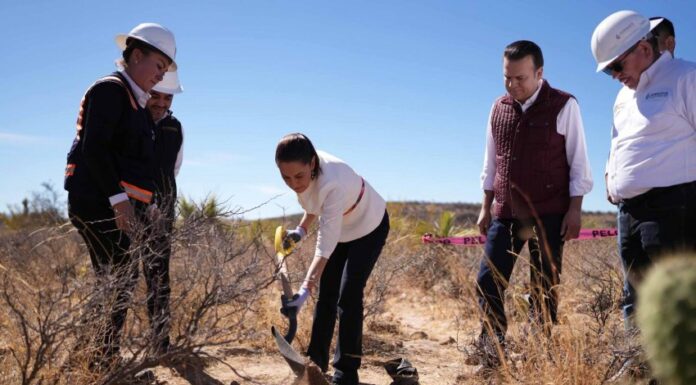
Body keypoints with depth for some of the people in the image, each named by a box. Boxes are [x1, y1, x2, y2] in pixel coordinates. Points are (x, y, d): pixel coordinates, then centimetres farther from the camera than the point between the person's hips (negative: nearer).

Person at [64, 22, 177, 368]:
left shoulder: (136, 102, 21)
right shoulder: (110, 89, -8)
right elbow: (94, 148, -19)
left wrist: (148, 206, 17)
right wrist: (119, 200, -24)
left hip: (122, 206, 10)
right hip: (99, 204, -10)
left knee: (122, 283, 11)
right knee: (117, 284, -9)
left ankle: (106, 359, 20)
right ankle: (101, 363, 0)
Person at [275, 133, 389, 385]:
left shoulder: (333, 183, -43)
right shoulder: (304, 171, -21)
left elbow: (326, 244, -44)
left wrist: (305, 289, -49)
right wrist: (301, 229, -8)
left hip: (368, 227, -7)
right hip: (339, 228, 7)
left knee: (348, 297, -13)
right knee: (326, 295, 9)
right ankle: (316, 362, 20)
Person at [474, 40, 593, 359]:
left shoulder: (563, 106, -5)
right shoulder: (499, 108, 8)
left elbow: (578, 162, -4)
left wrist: (574, 210, -9)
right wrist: (486, 207, 14)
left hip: (548, 215, -4)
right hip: (505, 213, 5)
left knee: (544, 290, 2)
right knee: (487, 283, 2)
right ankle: (490, 353, 13)